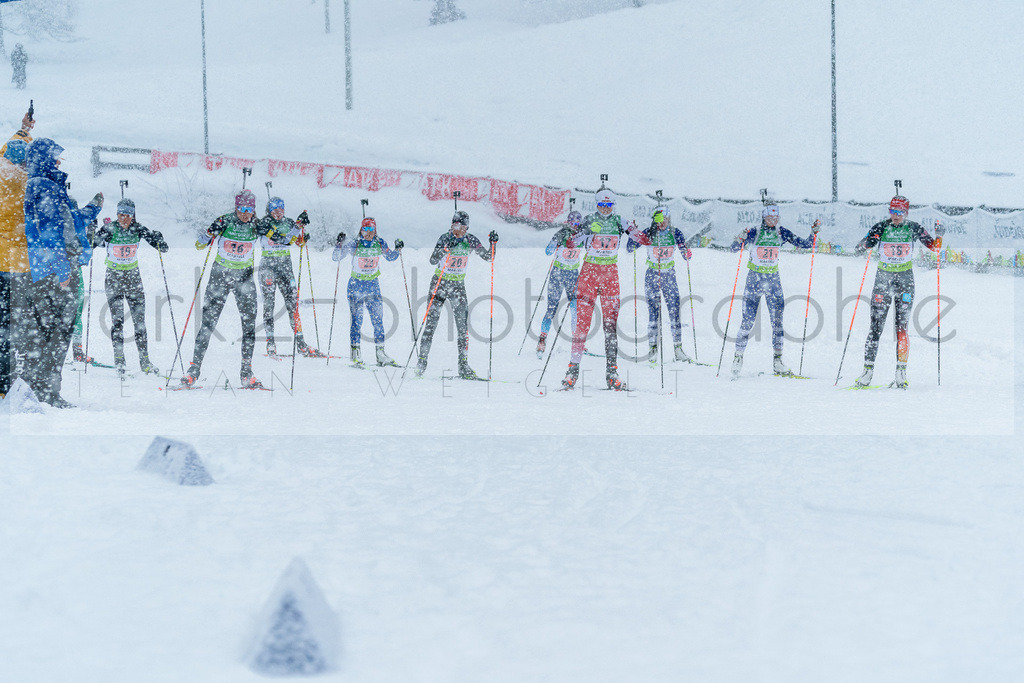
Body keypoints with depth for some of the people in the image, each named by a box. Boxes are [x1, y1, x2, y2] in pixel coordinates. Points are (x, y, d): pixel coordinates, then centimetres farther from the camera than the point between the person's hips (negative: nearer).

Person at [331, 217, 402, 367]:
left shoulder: (380, 244, -1)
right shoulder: (354, 245, -11)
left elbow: (390, 257, 16)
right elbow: (335, 258, -11)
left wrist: (398, 249, -3)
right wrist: (339, 244, -26)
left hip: (373, 285, 3)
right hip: (356, 285, -3)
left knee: (378, 319, 0)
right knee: (357, 319, -7)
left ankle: (380, 354, 5)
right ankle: (355, 354, -1)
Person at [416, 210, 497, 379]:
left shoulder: (471, 240, -1)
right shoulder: (445, 238, -10)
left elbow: (488, 257, 3)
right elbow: (433, 260, -20)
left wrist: (493, 243, -13)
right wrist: (445, 249, -35)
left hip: (458, 286, 3)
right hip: (439, 283, -3)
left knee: (463, 325, -4)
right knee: (431, 322, -4)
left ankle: (463, 366, 0)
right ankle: (422, 361, 5)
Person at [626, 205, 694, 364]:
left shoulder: (675, 234, -3)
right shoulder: (649, 234, -9)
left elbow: (685, 253, -1)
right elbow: (629, 249, -9)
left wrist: (686, 253, -24)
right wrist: (635, 238, -29)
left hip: (669, 275, 2)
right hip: (652, 275, -2)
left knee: (674, 310, -3)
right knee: (654, 310, -8)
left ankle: (678, 348, 3)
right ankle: (653, 347, -2)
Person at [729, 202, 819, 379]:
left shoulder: (782, 233, 1)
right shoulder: (754, 233, -8)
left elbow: (805, 245, 3)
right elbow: (734, 248, -13)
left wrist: (814, 233, -13)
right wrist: (740, 238, -33)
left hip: (773, 279, 3)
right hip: (754, 278, -3)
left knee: (777, 319, -1)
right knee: (748, 320, -5)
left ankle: (778, 361, 5)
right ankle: (738, 357, 7)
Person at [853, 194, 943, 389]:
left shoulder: (913, 229, 0)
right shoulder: (881, 228, -2)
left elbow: (935, 247, 3)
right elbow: (858, 249, -4)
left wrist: (939, 236, -17)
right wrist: (868, 242, -25)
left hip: (905, 280, -1)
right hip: (883, 278, 1)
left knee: (901, 328, -8)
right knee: (876, 327, -4)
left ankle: (901, 372, -3)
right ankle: (868, 370, 0)